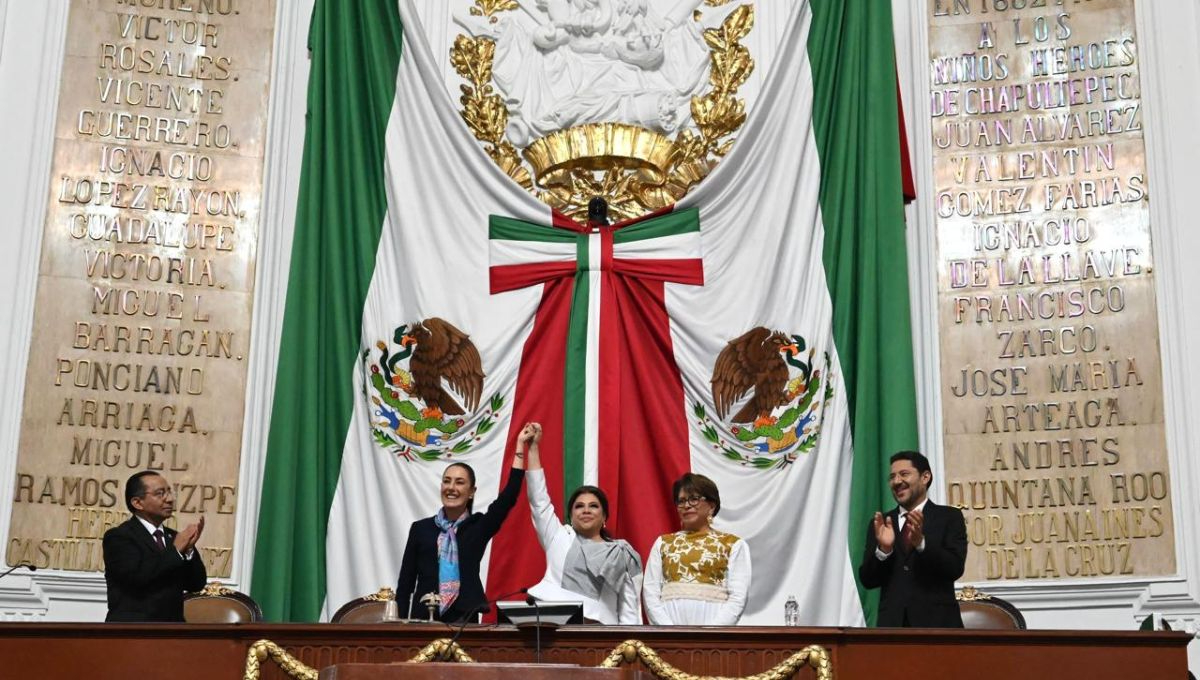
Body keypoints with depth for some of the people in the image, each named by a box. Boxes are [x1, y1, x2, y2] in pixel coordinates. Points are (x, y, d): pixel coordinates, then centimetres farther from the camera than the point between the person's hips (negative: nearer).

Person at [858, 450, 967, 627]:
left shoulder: (949, 517, 5)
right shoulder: (880, 524, 13)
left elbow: (956, 568, -8)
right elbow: (867, 580, 6)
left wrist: (921, 543, -23)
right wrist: (883, 549, -14)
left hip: (937, 623, -2)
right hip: (892, 624, 2)